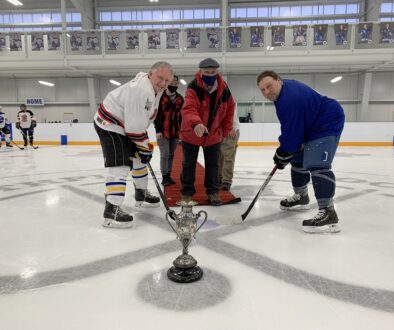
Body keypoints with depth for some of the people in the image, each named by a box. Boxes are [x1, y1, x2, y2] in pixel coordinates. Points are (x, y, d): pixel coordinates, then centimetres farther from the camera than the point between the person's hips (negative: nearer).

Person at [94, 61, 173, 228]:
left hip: (125, 125, 10)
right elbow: (135, 125, -29)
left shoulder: (155, 88, 4)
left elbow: (143, 118, 15)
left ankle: (141, 194, 35)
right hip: (109, 125, -10)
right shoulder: (140, 90, -29)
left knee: (139, 158, 18)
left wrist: (143, 142, 14)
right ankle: (111, 210, -21)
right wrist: (145, 145, -17)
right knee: (120, 165, -20)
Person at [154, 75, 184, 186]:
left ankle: (168, 176, 22)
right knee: (165, 154, -4)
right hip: (163, 131, -5)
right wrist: (158, 130, -12)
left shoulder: (180, 98, 8)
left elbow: (182, 115, 13)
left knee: (171, 154, 11)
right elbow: (156, 115, -7)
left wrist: (182, 130, 9)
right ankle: (164, 177, 7)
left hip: (175, 131, 5)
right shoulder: (160, 97, -6)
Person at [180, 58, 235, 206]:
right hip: (191, 133, -3)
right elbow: (188, 109, -37)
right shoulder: (193, 88, -21)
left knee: (213, 164, 10)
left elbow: (229, 110, 6)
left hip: (214, 134, 3)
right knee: (189, 164, 7)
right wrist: (196, 124, -56)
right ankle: (186, 192, 23)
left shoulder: (224, 89, -8)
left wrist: (225, 131, 7)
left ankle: (213, 192, 25)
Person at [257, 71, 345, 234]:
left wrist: (282, 154, -14)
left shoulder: (290, 99, -30)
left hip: (327, 123, -11)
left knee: (317, 165, -25)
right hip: (311, 125, 11)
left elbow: (292, 132, -27)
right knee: (298, 160, 18)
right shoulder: (286, 87, 4)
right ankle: (301, 197, 35)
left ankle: (328, 213, -26)